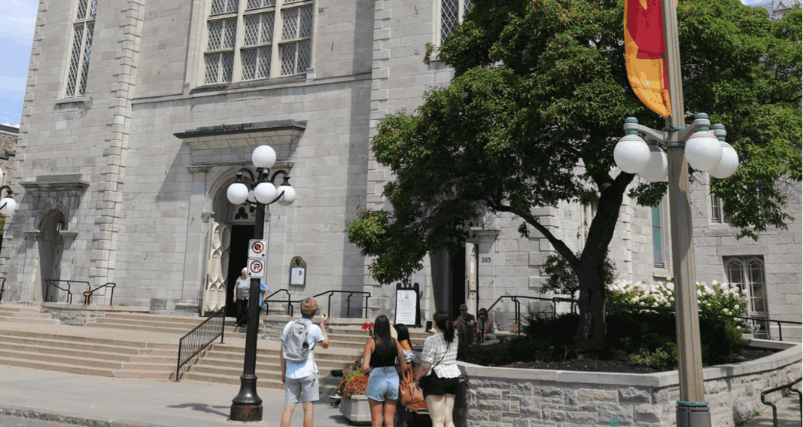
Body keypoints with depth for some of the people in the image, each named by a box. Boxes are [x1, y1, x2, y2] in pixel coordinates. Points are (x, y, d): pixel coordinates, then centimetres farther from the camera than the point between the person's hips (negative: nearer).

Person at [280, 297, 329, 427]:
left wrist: (283, 372, 16)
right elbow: (325, 344, 11)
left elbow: (282, 352, 8)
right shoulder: (314, 329, -7)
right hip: (308, 372, -3)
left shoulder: (289, 325, 4)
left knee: (288, 408, 4)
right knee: (308, 407, 4)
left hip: (291, 373, 4)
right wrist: (323, 324, 15)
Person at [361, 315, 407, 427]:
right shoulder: (395, 342, 2)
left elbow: (365, 367, -16)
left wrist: (368, 368, 6)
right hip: (393, 379, 3)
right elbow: (405, 366, 1)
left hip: (376, 381, -3)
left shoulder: (371, 342, -8)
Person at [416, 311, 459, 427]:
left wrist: (417, 378, -1)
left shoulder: (432, 340, -16)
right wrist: (436, 333, 30)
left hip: (436, 379, -7)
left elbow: (425, 366, -17)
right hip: (453, 377, 7)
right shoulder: (454, 339, 4)